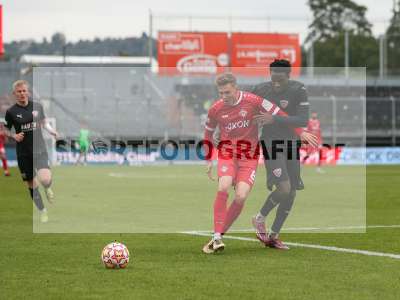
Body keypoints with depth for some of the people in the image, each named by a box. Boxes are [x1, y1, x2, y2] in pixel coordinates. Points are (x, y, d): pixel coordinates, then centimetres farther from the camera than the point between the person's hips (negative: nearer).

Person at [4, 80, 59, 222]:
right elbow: (6, 130, 6)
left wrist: (51, 131, -4)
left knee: (45, 179, -21)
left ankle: (48, 189, 17)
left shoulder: (37, 106, 0)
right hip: (23, 153, 0)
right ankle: (42, 211, 27)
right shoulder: (11, 112, -5)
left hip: (39, 149, 0)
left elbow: (44, 122, 15)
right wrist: (14, 136, -13)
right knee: (32, 184, 7)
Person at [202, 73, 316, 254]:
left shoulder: (253, 101, -7)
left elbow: (278, 113, -1)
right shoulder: (215, 110, 0)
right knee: (223, 188, -26)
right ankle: (217, 237, -20)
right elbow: (208, 133, 17)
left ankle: (218, 236, -1)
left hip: (249, 157, -1)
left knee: (241, 197, -16)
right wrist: (208, 161, 13)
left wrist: (300, 132, -2)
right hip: (227, 154, 1)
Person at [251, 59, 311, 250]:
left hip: (291, 143, 3)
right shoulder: (260, 89, -7)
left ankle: (273, 236, 17)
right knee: (284, 188, -19)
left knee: (291, 192, 4)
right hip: (271, 142, -3)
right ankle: (260, 219, 7)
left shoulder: (298, 90, -10)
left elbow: (303, 120, -19)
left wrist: (274, 119, -27)